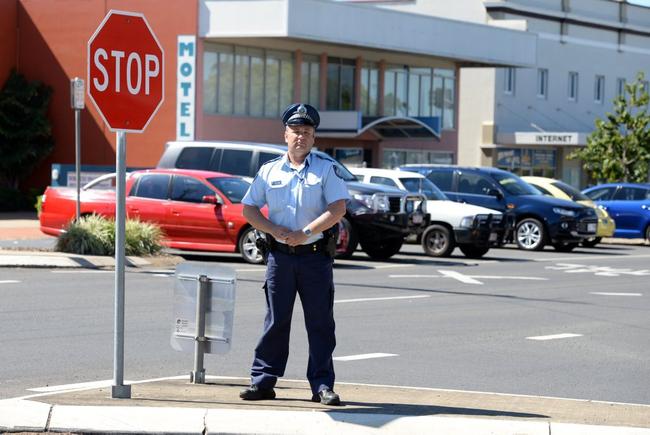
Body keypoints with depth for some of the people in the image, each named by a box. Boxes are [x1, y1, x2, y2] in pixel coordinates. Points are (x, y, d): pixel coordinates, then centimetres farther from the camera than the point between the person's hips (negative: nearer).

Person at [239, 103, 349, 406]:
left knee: (320, 323, -1)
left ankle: (322, 385, 3)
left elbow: (338, 208, -7)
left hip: (315, 254, -1)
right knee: (276, 320, 5)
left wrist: (305, 233, -15)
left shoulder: (326, 170, 4)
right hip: (280, 255, 1)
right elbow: (249, 208, 9)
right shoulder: (269, 171, 10)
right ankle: (262, 381, 9)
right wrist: (275, 231, -7)